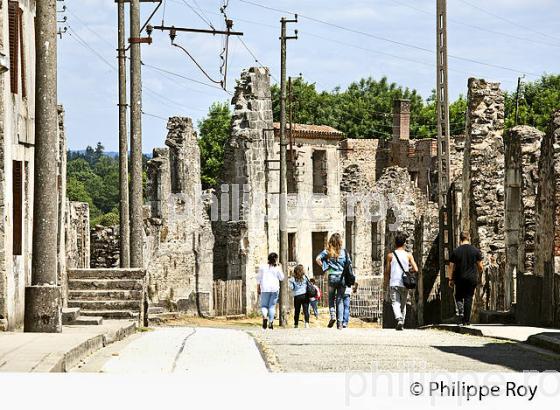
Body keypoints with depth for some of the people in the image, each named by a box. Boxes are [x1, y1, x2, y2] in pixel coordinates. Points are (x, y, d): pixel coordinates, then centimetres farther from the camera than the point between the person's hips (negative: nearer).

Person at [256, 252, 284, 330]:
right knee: (272, 306, 8)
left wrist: (258, 288, 11)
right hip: (275, 289, 0)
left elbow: (259, 278, 4)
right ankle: (271, 322, 3)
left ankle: (264, 317, -23)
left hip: (265, 289, 0)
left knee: (264, 305, 6)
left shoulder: (262, 267, 2)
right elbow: (281, 278, 6)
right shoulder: (277, 268, -1)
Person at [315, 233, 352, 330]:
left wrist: (324, 267, 2)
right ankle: (340, 322, 0)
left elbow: (318, 259, -10)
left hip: (332, 277, -1)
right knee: (340, 300, 5)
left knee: (331, 298, 15)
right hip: (342, 278, 1)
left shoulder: (327, 251, 0)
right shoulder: (344, 252, 2)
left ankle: (333, 315, -5)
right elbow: (349, 265, 2)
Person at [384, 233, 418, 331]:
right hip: (404, 283, 1)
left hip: (393, 283, -1)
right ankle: (402, 322, 18)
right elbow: (415, 269, -4)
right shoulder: (408, 255, 1)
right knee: (403, 304, 15)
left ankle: (399, 320, -29)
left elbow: (387, 271, 3)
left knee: (395, 303, -7)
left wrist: (385, 284, 13)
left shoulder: (390, 255, 1)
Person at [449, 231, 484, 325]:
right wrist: (478, 274, 20)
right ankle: (466, 320, 5)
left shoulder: (455, 252, -2)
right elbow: (480, 266, 1)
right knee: (468, 298, 6)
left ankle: (460, 312, -12)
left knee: (458, 297, 14)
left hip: (459, 279, 0)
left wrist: (450, 279, 5)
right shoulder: (476, 251, -2)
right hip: (472, 279, 0)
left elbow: (451, 266, -2)